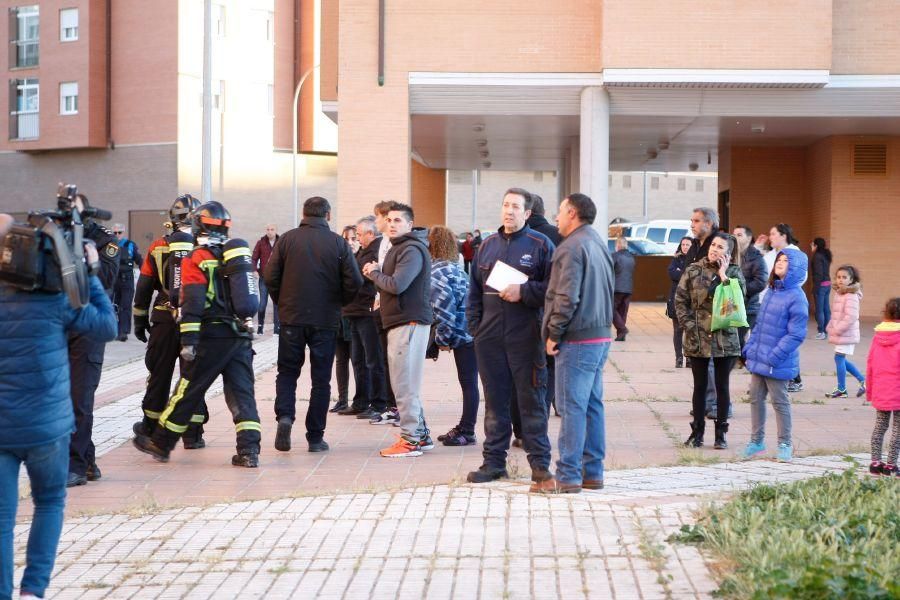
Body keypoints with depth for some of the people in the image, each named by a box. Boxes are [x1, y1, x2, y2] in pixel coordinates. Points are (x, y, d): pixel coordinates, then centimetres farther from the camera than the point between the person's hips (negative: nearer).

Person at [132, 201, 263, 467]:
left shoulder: (196, 259, -7)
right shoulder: (241, 253, 12)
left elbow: (191, 303, -14)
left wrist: (188, 341, -16)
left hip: (213, 336, -5)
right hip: (242, 335, 5)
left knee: (188, 391, 5)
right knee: (242, 392, 5)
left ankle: (161, 443, 17)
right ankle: (249, 449, -4)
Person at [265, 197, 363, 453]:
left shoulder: (288, 239, -1)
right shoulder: (338, 243, -3)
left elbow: (270, 276, -4)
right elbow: (354, 282, -6)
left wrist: (282, 302, 12)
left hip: (292, 317, 0)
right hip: (326, 321, 0)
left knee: (287, 372, 13)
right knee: (321, 379, 7)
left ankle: (284, 415, -11)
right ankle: (315, 437, 7)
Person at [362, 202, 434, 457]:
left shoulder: (412, 250, -13)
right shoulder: (399, 248, 20)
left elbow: (397, 285, -22)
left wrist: (374, 273, -7)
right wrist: (377, 274, 1)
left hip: (409, 322, -10)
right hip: (401, 322, 10)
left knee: (405, 384, -9)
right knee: (407, 383, 13)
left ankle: (410, 440, -6)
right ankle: (420, 434, 19)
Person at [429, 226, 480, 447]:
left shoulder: (436, 271, -13)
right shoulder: (453, 267, 16)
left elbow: (445, 305, -21)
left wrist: (442, 338, -10)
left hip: (463, 334, -9)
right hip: (468, 332, 9)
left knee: (468, 383, -3)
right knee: (468, 382, 14)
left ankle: (467, 432, 3)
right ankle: (464, 429, 23)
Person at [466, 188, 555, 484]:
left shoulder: (540, 245, -1)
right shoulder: (487, 245, 14)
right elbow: (474, 290, 16)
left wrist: (524, 292, -16)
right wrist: (475, 325, 7)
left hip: (526, 337, -4)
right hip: (490, 337, 4)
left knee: (531, 401, 0)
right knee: (495, 401, 10)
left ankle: (540, 463, 7)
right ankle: (494, 461, 17)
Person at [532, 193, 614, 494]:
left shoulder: (572, 247, -14)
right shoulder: (599, 244, 17)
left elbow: (566, 297, -21)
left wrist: (553, 333, -13)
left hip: (577, 339, -10)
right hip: (601, 334, 10)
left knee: (572, 406, -7)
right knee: (592, 404, 13)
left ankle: (568, 476, -5)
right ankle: (592, 472, 18)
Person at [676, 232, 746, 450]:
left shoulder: (734, 273, 2)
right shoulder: (693, 271, 2)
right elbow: (680, 300, 1)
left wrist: (723, 275, -13)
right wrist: (689, 326, -8)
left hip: (725, 339, 0)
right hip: (698, 339, 0)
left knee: (722, 387, 6)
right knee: (700, 386, 9)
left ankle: (721, 433, 16)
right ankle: (697, 432, 18)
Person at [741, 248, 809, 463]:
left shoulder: (796, 297, -15)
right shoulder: (772, 291, 9)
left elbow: (796, 334, -17)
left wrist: (774, 356, -19)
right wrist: (750, 347, 10)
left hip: (778, 363, -7)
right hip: (758, 358, 7)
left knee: (780, 402, 5)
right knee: (756, 398, 13)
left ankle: (785, 444, 19)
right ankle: (756, 441, 25)